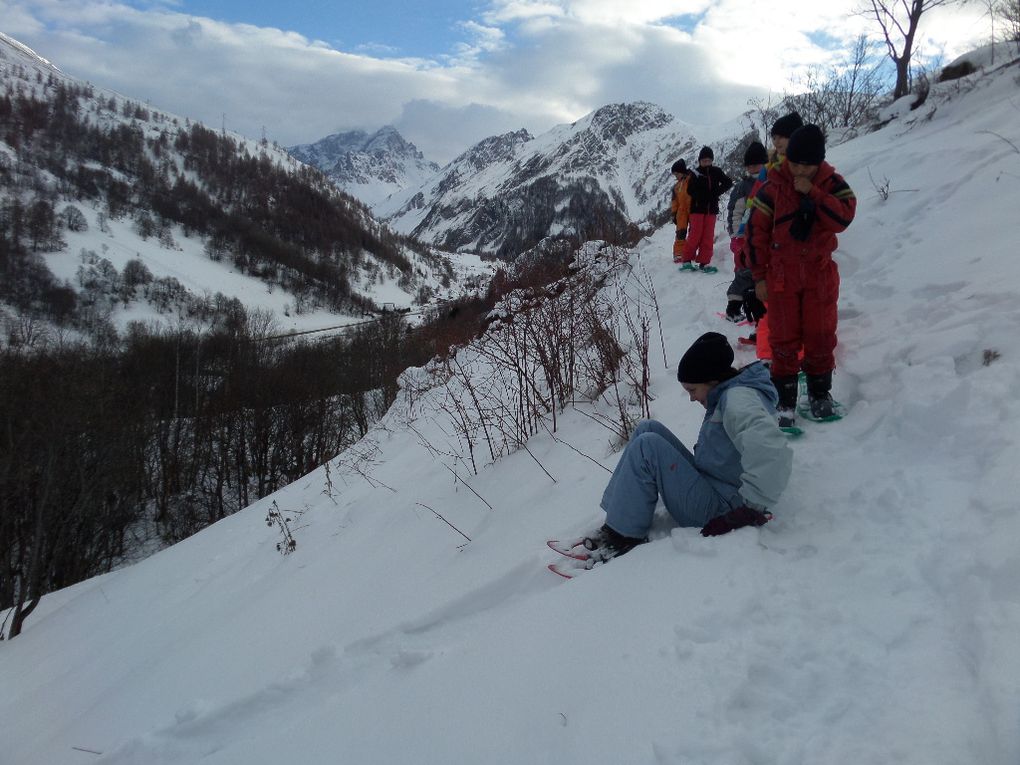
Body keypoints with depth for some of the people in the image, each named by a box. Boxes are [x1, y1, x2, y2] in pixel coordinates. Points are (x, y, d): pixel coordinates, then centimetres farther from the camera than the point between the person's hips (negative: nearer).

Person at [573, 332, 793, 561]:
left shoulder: (738, 399, -20)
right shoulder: (729, 395, 12)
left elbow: (773, 453, -36)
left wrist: (751, 510, -31)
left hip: (717, 511, -10)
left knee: (647, 446, -18)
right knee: (649, 429, 5)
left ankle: (624, 536, -10)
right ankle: (618, 522, 0)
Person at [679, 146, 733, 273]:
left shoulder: (716, 172, 6)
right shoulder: (695, 173, -3)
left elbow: (728, 182, 9)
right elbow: (690, 190, -10)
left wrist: (717, 192, -4)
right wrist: (705, 196, -17)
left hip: (711, 209, 4)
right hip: (698, 208, -3)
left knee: (708, 237, 2)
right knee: (695, 235, -6)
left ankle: (703, 262, 5)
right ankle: (686, 260, 2)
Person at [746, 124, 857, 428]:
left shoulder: (832, 184, -2)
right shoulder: (774, 186, -5)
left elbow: (843, 218, -17)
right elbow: (756, 231, -2)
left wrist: (812, 193, -23)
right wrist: (759, 276, -3)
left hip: (819, 274, 1)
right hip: (781, 274, -1)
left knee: (820, 335, 7)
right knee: (784, 339, 2)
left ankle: (820, 393, 24)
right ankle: (785, 401, 10)